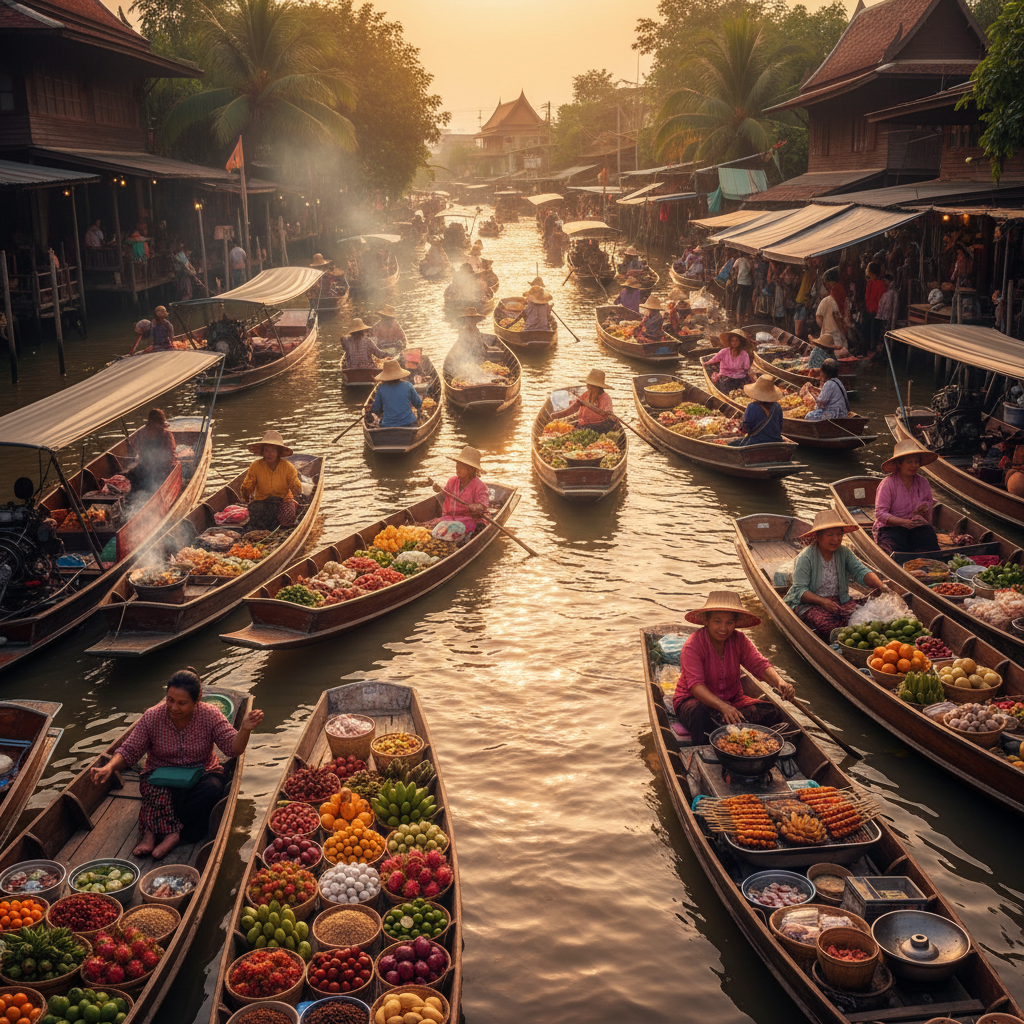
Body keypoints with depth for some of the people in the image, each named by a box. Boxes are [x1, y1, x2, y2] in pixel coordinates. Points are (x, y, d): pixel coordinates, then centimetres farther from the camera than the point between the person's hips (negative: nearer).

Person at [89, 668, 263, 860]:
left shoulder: (210, 715, -8)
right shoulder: (152, 717, -9)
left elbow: (233, 749, -13)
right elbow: (128, 751, -7)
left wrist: (245, 730, -34)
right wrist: (109, 768, -27)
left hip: (201, 774, 1)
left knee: (211, 789, -34)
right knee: (160, 791, -36)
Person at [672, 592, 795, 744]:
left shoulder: (738, 640, -2)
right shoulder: (693, 645, -19)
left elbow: (760, 664, -11)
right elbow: (695, 685, -31)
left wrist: (780, 682, -35)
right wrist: (722, 707, -48)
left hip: (733, 700, 6)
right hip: (694, 700, -5)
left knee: (774, 714, -18)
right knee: (704, 719, -42)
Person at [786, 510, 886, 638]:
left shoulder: (844, 553, 4)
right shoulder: (805, 558, -11)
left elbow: (860, 571, -8)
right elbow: (799, 590, -14)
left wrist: (880, 585, -28)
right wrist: (822, 601, -29)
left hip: (840, 600, 5)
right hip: (811, 602, -5)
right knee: (826, 623, -35)